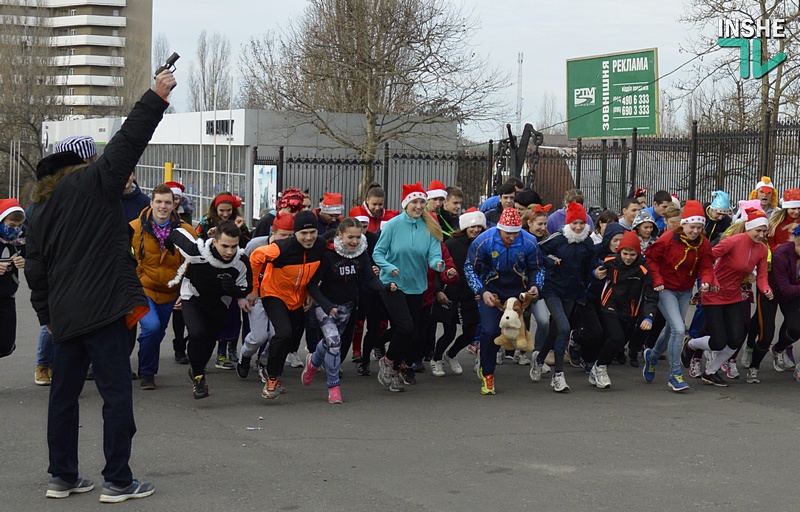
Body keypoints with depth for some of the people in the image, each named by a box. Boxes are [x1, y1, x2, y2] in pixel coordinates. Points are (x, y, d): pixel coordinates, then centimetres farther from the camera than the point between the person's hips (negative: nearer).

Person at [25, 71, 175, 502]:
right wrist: (156, 96, -2)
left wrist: (47, 315, 22)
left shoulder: (37, 216, 14)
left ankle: (62, 477, 20)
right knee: (117, 394, -1)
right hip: (101, 309, -6)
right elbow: (128, 142, -7)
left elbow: (35, 271, 14)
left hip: (63, 317, 7)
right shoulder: (91, 184, -2)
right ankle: (117, 481, 1)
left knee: (63, 394, 14)